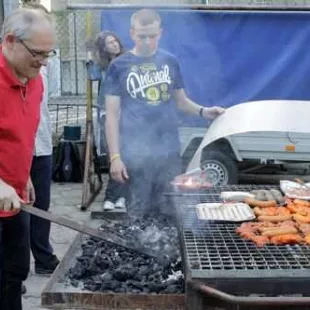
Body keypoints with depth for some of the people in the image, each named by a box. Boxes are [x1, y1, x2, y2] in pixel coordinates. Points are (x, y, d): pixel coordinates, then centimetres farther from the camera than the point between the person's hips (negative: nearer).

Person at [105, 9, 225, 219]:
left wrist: (202, 111, -6)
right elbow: (112, 115, -2)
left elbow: (181, 100, 15)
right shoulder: (119, 66, -2)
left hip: (169, 150, 2)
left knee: (171, 210, 8)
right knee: (139, 213, 8)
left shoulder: (170, 61, 6)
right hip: (136, 153, -2)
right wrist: (115, 156, -9)